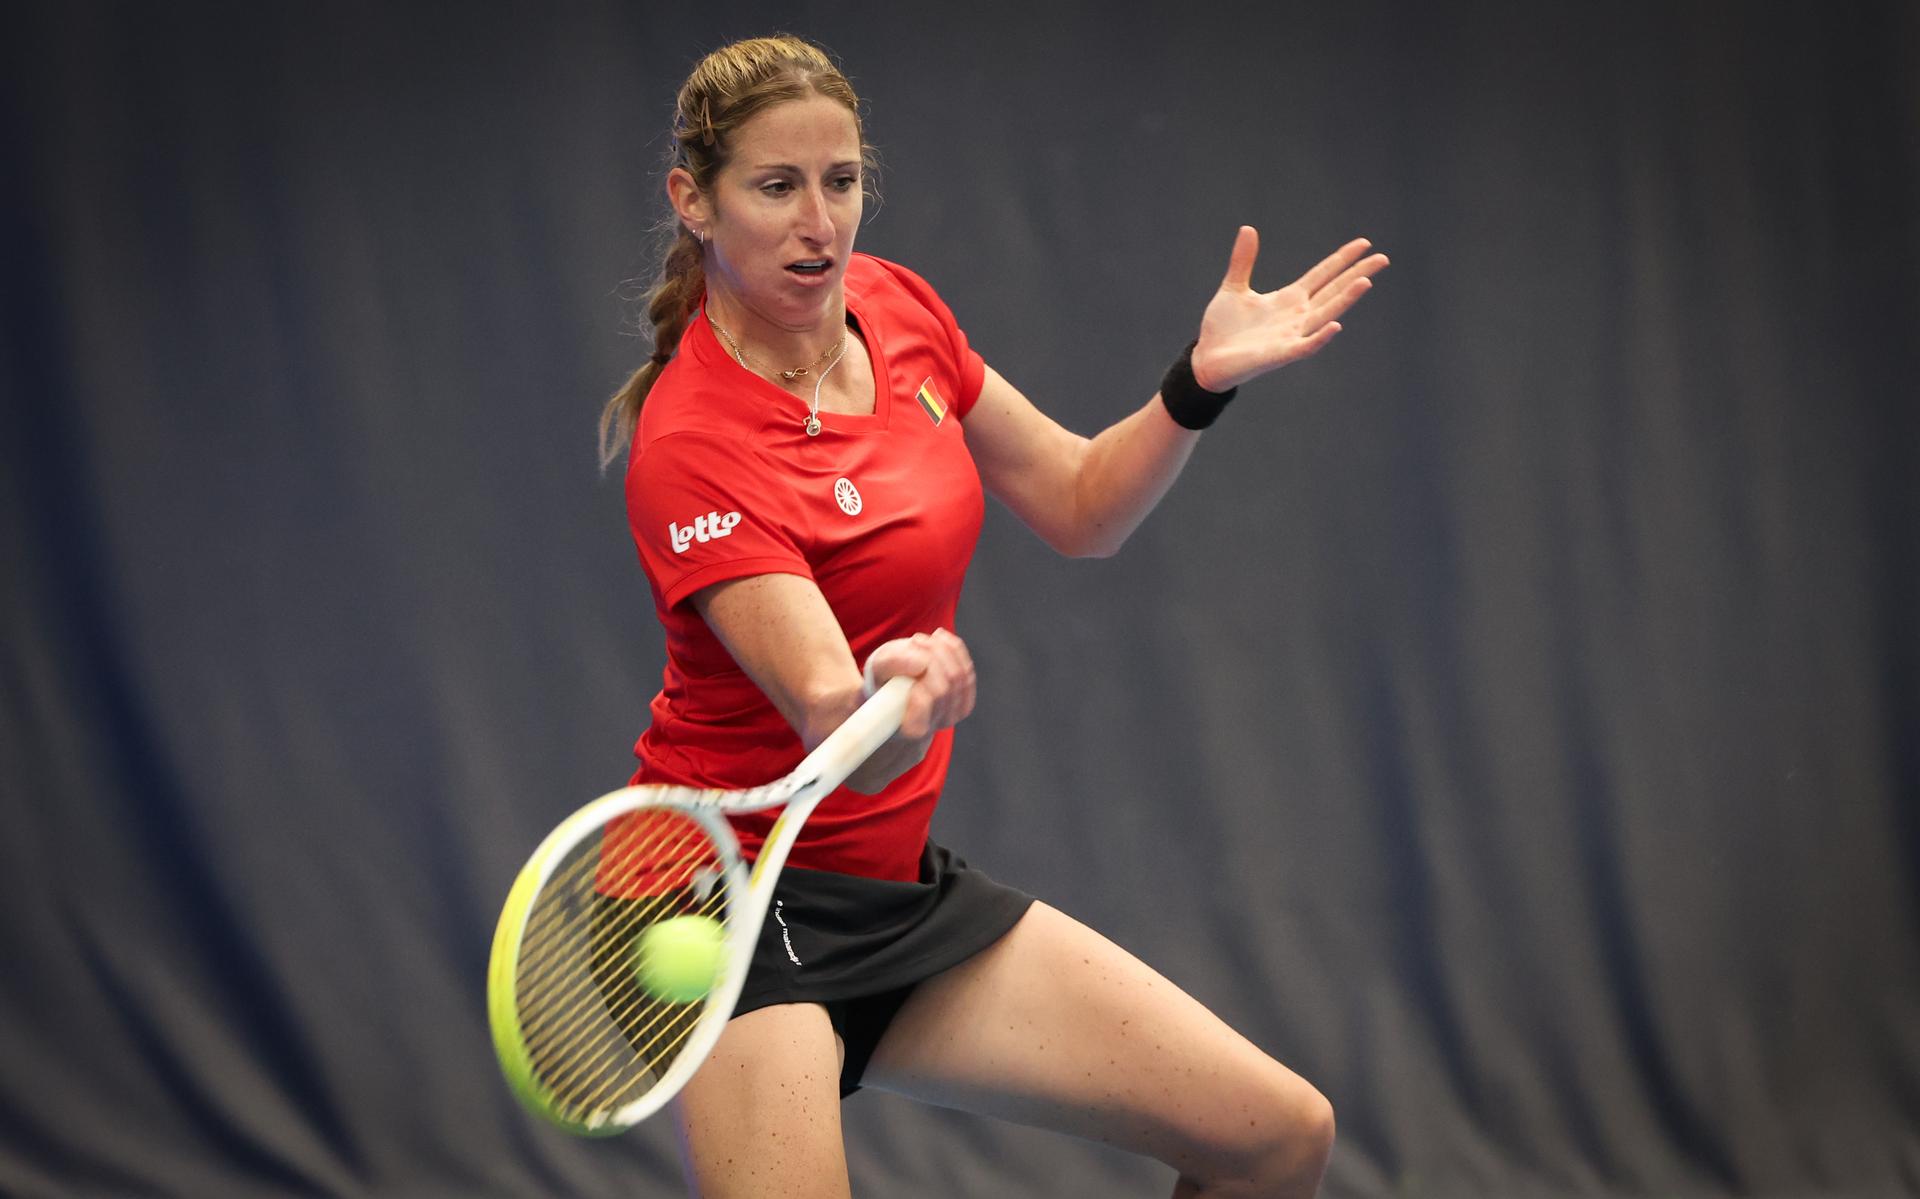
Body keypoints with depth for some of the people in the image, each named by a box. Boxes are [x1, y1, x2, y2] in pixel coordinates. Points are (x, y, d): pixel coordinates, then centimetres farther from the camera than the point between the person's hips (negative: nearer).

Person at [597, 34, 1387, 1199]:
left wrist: (1203, 380, -3)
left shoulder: (898, 308, 1)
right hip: (742, 895, -7)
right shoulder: (692, 447, -21)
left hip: (906, 884, 7)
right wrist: (889, 704, -53)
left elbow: (1082, 507, 13)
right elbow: (836, 730, -30)